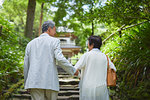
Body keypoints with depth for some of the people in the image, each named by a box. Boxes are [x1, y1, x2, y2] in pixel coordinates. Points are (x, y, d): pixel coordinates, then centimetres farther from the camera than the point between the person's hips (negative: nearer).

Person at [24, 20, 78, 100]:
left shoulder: (30, 43, 15)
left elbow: (26, 65, 15)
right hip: (50, 82, -3)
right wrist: (73, 70, 0)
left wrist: (26, 83, 23)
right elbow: (60, 59, -12)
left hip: (34, 82, 3)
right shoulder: (54, 41, 2)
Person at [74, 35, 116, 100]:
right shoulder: (104, 56, 5)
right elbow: (113, 69, 16)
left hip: (88, 88, -3)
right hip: (101, 88, 3)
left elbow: (75, 70, -7)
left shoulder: (87, 55, -6)